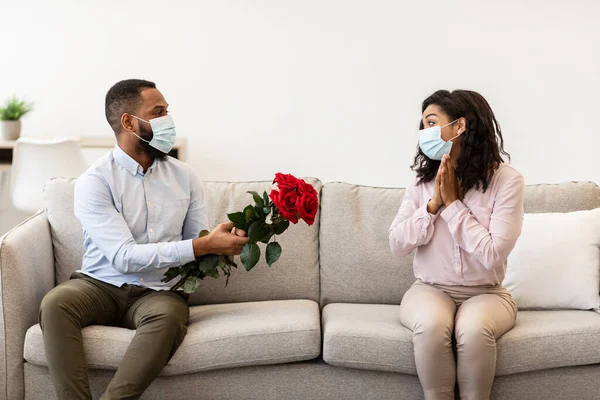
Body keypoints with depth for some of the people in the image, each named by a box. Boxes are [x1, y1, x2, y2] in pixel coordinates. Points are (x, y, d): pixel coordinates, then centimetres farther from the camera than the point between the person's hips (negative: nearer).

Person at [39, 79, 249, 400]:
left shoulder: (183, 176, 7)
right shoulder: (94, 181, -8)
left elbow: (199, 242, 10)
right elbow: (125, 257, -18)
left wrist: (222, 246, -15)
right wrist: (204, 245, -23)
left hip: (157, 292, 2)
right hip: (100, 286, -1)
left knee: (169, 315, -34)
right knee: (55, 303, -33)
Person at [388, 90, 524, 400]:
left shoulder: (506, 180, -10)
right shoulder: (423, 180, 1)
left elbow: (492, 255, -19)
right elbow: (397, 244, -2)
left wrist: (452, 203, -16)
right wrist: (433, 203, -14)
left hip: (486, 293, -2)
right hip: (430, 290, 2)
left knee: (473, 329, -35)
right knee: (431, 325, -32)